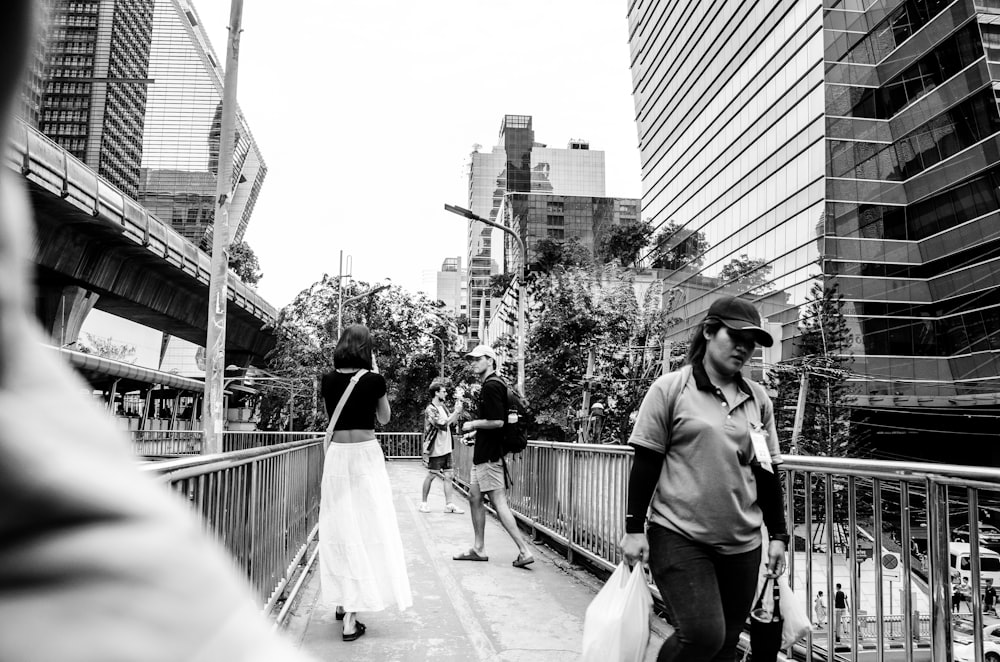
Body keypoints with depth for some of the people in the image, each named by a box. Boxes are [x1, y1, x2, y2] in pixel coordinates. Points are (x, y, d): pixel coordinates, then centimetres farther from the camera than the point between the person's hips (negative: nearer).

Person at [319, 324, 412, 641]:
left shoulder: (328, 380, 1)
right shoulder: (374, 380, -8)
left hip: (336, 454, 4)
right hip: (366, 453, -3)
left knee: (340, 529, 13)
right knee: (366, 527, 0)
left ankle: (342, 601, 25)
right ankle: (351, 618, -2)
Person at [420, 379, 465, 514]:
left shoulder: (443, 407, 11)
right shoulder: (430, 410, -14)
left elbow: (451, 421, 15)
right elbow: (443, 424, -24)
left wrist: (457, 411, 1)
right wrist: (456, 411, -21)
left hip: (446, 448, 7)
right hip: (436, 450, -7)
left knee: (448, 476, 3)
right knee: (431, 476, 3)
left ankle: (449, 504, 4)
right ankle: (423, 503, 17)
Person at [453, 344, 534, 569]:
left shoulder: (492, 386, -15)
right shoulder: (489, 385, 17)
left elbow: (497, 421, -24)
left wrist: (473, 424, -11)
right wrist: (473, 434, 14)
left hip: (490, 455, -11)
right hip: (484, 453, 11)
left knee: (499, 502, -9)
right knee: (475, 498, 15)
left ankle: (524, 551, -7)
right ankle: (478, 549, 22)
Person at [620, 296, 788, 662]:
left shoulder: (758, 399, 8)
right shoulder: (671, 389, -4)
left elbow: (767, 471, 13)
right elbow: (644, 464, -4)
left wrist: (778, 534, 11)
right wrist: (634, 528, -6)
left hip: (742, 545, 5)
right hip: (679, 537, -4)